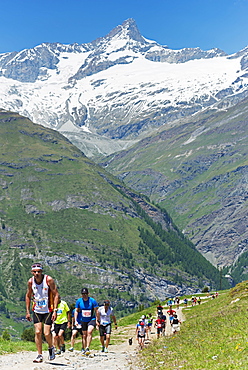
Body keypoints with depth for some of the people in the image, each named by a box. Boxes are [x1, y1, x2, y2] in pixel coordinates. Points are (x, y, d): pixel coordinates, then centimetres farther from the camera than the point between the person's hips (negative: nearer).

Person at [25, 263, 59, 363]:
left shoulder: (49, 280, -15)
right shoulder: (30, 281, -4)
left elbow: (56, 294, -12)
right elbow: (28, 296, 11)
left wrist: (55, 310, -18)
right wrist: (27, 311, 7)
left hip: (48, 310, -3)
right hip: (36, 311, 3)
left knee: (46, 333, -8)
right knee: (37, 332, -4)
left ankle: (51, 348, 23)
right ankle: (40, 355, 8)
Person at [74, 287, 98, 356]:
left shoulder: (92, 301, -12)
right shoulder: (79, 301, -4)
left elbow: (96, 311, -6)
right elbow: (76, 311, 5)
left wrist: (97, 320, -10)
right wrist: (76, 320, -2)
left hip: (92, 319, -3)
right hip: (83, 320, 3)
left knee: (89, 332, -24)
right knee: (84, 335, 6)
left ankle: (87, 348, -25)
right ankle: (83, 349, 18)